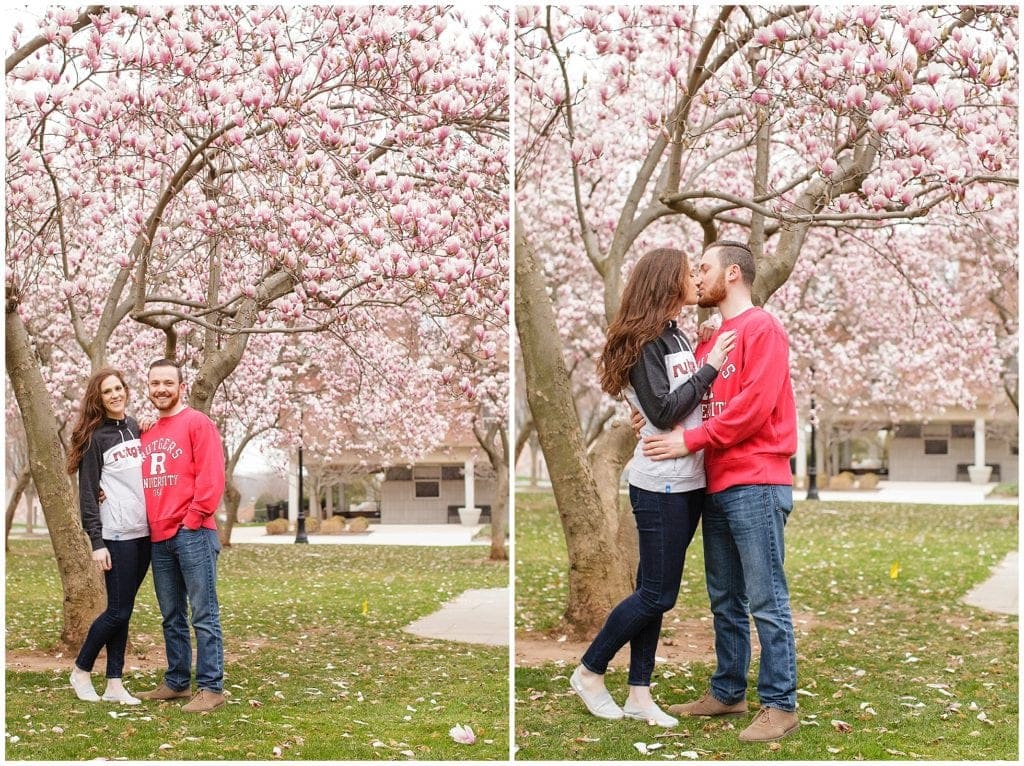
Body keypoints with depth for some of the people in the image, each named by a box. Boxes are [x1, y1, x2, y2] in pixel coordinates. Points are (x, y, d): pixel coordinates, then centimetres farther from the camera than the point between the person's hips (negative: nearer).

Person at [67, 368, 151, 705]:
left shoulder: (136, 428, 12)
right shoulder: (94, 437, -5)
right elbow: (87, 493, -8)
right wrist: (96, 542, -14)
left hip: (144, 532, 5)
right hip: (117, 536, -5)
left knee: (124, 611, 7)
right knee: (118, 611, -4)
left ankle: (114, 684, 11)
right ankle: (81, 670, 15)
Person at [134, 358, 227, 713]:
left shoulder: (197, 423, -3)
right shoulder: (146, 433, 18)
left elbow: (211, 477, -11)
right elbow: (139, 481, 23)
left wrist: (192, 519, -14)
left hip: (192, 534, -7)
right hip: (158, 538, 7)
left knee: (204, 615, -4)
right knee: (172, 617, 13)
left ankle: (211, 688, -2)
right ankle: (176, 682, 22)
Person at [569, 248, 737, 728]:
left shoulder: (677, 336, 13)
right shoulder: (644, 340, -13)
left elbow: (692, 400, 11)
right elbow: (662, 411, -18)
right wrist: (709, 369, -14)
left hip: (689, 481, 8)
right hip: (661, 484, -8)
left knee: (655, 591, 11)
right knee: (656, 594, -3)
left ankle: (639, 696, 17)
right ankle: (588, 672, 13)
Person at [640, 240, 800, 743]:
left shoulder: (762, 329, -7)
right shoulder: (711, 341, 18)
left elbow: (754, 407, -17)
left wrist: (690, 441, -16)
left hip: (756, 484, -8)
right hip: (716, 487, 8)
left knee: (766, 601, -4)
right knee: (725, 601, 14)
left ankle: (780, 705, 2)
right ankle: (727, 692, 23)